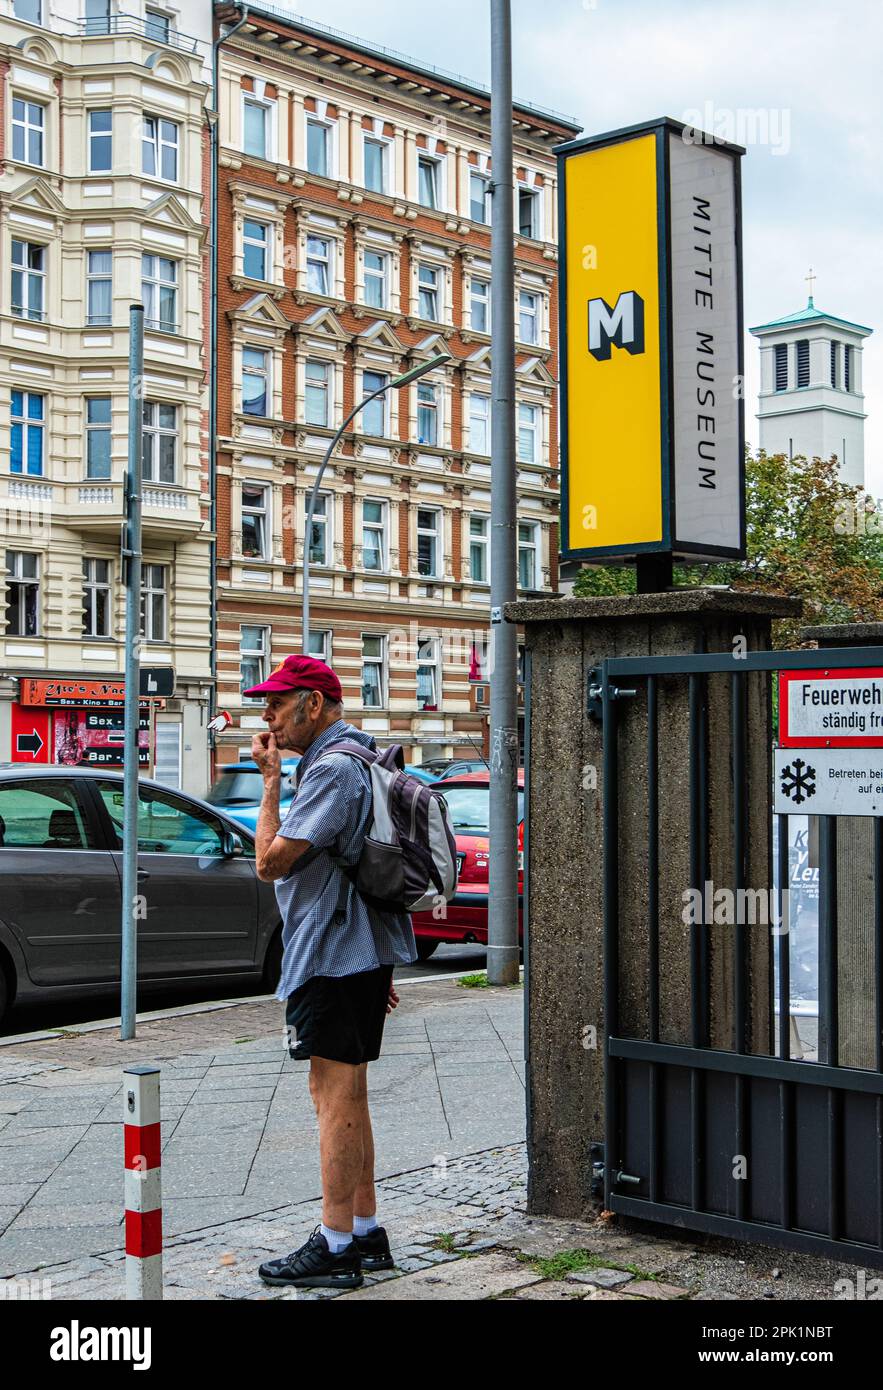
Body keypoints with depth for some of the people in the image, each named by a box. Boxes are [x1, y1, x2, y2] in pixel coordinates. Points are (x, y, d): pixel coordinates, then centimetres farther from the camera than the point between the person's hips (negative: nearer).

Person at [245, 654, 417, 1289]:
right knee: (347, 1096, 15)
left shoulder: (332, 769, -16)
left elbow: (270, 862, -20)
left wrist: (270, 780, -12)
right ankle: (365, 1234, 22)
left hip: (334, 954, -11)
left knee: (336, 1093, -5)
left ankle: (335, 1247, 0)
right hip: (361, 952, 11)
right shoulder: (361, 761, 17)